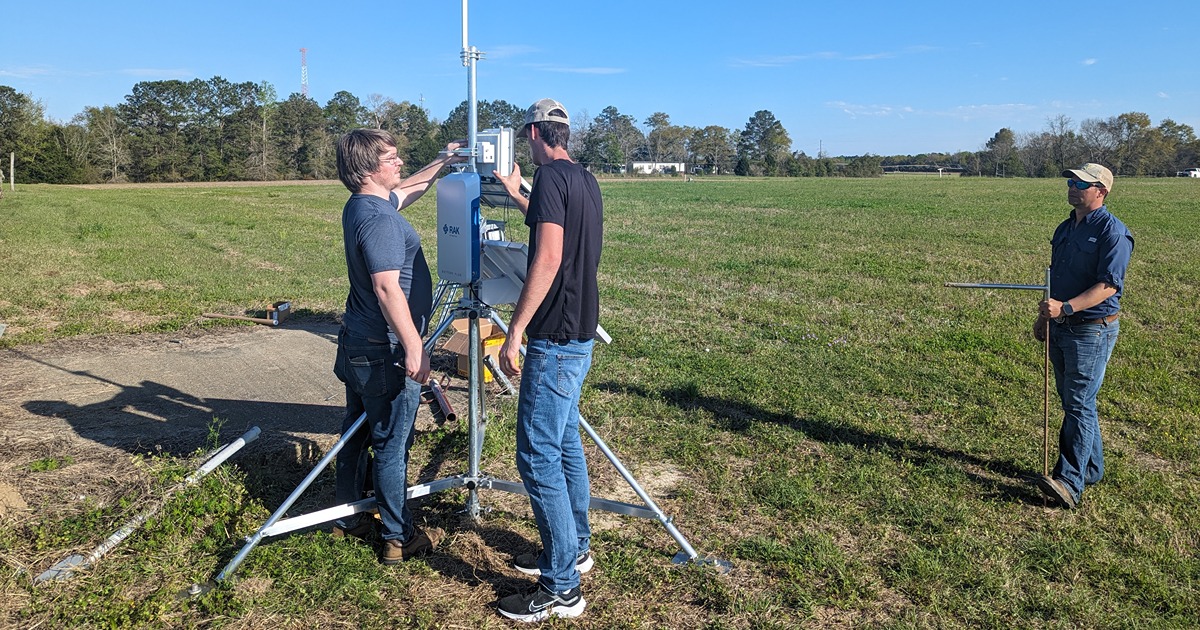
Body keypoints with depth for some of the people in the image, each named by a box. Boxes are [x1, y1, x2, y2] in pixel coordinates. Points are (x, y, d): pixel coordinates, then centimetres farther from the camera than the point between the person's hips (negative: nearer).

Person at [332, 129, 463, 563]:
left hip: (358, 344, 10)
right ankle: (399, 538, 12)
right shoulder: (378, 218, -21)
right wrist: (414, 348, -27)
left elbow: (409, 191, 31)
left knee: (357, 431, 19)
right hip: (384, 350, -10)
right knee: (392, 443, 0)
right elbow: (387, 288, -27)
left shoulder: (363, 205, 10)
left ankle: (348, 517, 34)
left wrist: (441, 163, 31)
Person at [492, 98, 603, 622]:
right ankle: (575, 548, 33)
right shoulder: (586, 180, 15)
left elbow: (548, 257, -25)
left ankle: (561, 589, 2)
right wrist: (517, 196, 43)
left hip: (555, 339, -10)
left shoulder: (550, 177, -14)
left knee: (538, 456, -5)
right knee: (565, 443, 19)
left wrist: (515, 331, -23)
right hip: (580, 333, 10)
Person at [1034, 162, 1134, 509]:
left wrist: (1066, 307, -31)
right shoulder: (1065, 228, 13)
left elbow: (1108, 285, -21)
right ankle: (1091, 469, 27)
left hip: (1092, 330, -8)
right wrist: (1044, 316, 19)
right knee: (1073, 401, 14)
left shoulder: (1113, 231, -13)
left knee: (1079, 405, -9)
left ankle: (1070, 482, -9)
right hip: (1061, 328, 8)